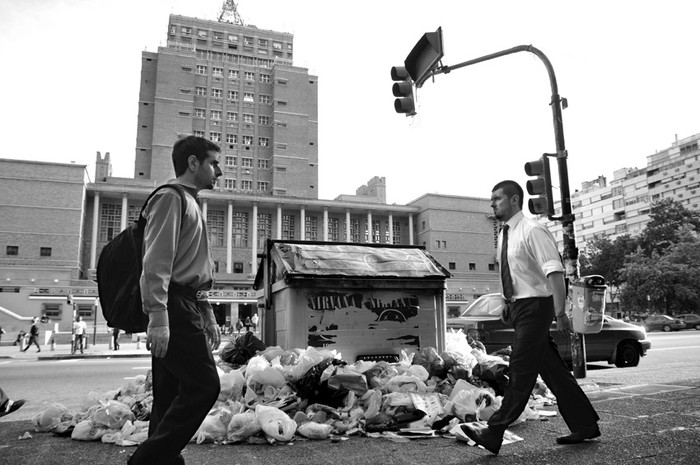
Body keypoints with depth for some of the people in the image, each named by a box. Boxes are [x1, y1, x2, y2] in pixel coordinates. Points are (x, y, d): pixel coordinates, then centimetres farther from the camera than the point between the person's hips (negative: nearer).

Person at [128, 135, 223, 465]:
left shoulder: (190, 204, 26)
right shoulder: (170, 198, -5)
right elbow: (156, 262, -16)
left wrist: (208, 317, 23)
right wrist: (157, 317, -24)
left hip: (188, 308, 10)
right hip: (174, 308, -10)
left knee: (173, 394, 10)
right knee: (203, 386, -11)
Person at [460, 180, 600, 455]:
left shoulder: (532, 231, -14)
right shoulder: (504, 235, 13)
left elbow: (554, 272, -21)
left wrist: (560, 313, -26)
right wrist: (508, 303, 15)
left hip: (535, 306, -9)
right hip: (518, 306, 9)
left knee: (521, 370, -6)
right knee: (552, 370, 14)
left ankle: (494, 434, -3)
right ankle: (584, 427, 27)